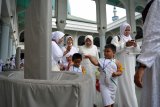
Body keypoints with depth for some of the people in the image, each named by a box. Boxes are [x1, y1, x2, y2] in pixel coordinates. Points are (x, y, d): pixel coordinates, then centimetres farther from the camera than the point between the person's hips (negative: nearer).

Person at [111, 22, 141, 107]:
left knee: (130, 84, 9)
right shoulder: (116, 38, 3)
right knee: (122, 84, -7)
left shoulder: (131, 39, 19)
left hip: (130, 67, 5)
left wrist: (136, 46, -10)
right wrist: (125, 45, -22)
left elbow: (138, 51, 12)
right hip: (120, 66, -5)